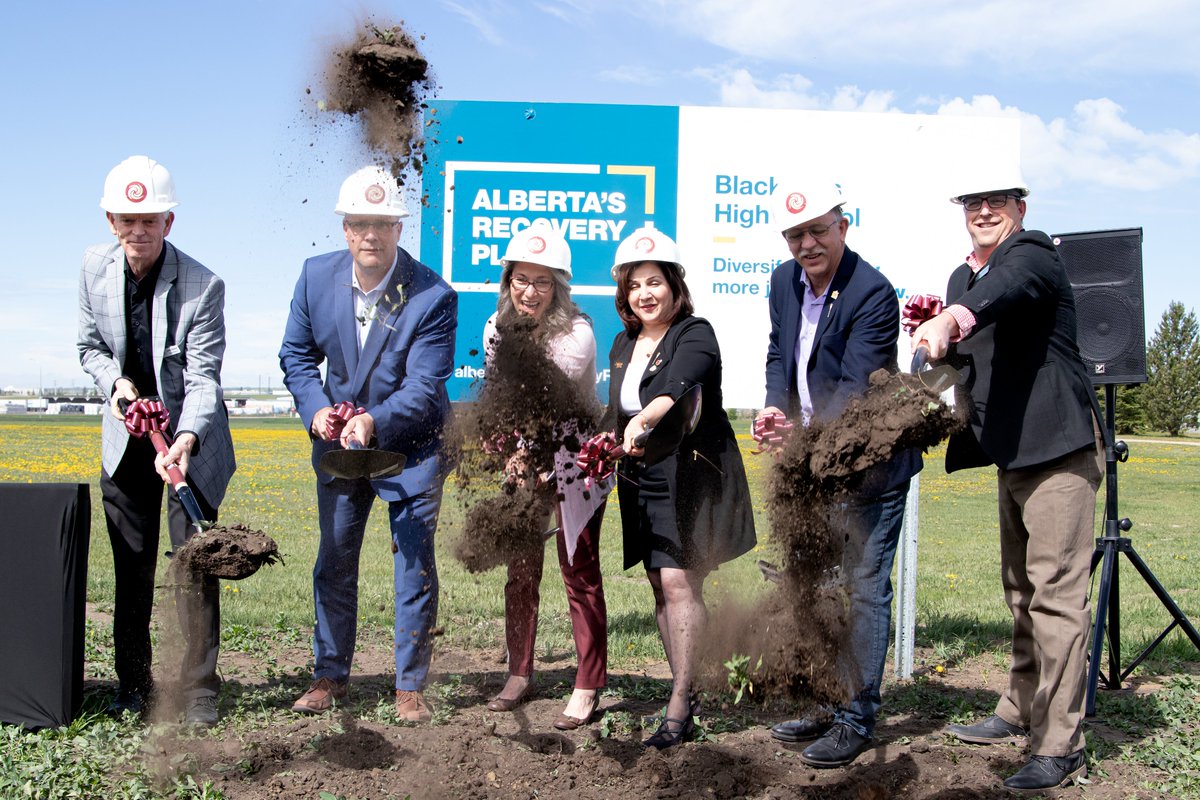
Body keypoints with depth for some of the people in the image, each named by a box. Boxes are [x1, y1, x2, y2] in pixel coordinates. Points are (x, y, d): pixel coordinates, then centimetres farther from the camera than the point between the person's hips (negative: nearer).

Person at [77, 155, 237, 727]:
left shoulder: (202, 286, -19)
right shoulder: (95, 268, -5)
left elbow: (203, 377, -22)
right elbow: (89, 347, 8)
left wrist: (186, 440, -39)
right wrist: (115, 382, -14)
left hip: (190, 435, -4)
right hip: (126, 434, 4)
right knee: (131, 568, 10)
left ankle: (198, 690, 6)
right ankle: (133, 684, 24)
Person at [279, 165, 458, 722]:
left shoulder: (433, 297, -21)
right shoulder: (316, 276, -8)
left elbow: (424, 387, -22)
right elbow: (297, 355, 3)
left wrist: (374, 421, -38)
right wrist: (316, 410, -14)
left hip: (408, 443, -3)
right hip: (338, 439, 4)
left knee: (415, 565, 0)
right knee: (334, 562, 11)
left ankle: (410, 686, 14)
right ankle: (329, 676, 26)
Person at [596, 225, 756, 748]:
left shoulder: (694, 335, -10)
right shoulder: (624, 345, 13)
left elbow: (676, 390, -30)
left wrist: (643, 420, -49)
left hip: (690, 477, -7)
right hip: (641, 483, 7)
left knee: (679, 582, -13)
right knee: (660, 587, 9)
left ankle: (678, 711, -9)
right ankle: (688, 693, 19)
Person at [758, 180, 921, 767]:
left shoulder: (872, 292, -21)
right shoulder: (784, 280, 2)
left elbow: (857, 387, -26)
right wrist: (775, 406, -8)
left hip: (869, 461, -8)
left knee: (864, 589, -1)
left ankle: (858, 718, 11)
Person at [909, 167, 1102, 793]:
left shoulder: (1031, 254, -11)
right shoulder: (961, 277, 16)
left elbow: (1005, 289, -34)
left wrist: (952, 321, -54)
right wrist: (935, 334, -3)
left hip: (1057, 447, -9)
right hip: (1011, 452, 9)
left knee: (1055, 592, -10)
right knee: (1021, 589, 18)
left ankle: (1059, 746, -5)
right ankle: (1020, 712, 31)